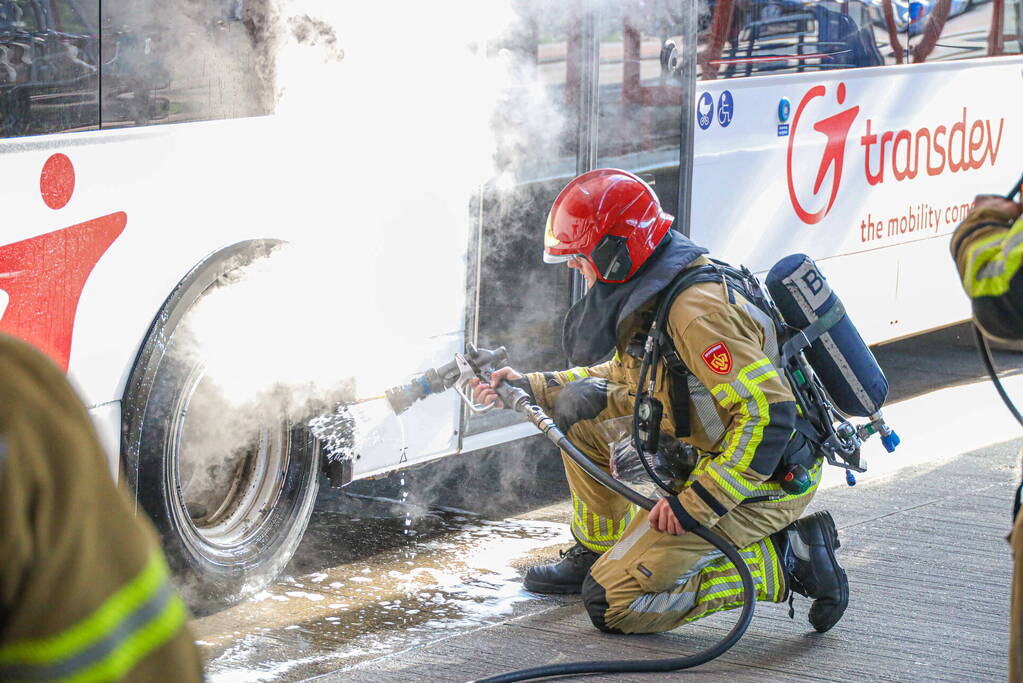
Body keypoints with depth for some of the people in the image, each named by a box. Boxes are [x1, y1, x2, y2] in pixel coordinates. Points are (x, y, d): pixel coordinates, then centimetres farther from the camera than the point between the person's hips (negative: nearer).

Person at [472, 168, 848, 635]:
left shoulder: (697, 312, -28)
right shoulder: (652, 296, 4)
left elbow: (769, 416, -31)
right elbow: (623, 376, 22)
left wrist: (693, 503, -31)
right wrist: (531, 388, 16)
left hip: (759, 484, -10)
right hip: (706, 452, 10)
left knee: (613, 605, -11)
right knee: (582, 406, 9)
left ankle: (783, 562, -7)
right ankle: (598, 553, 21)